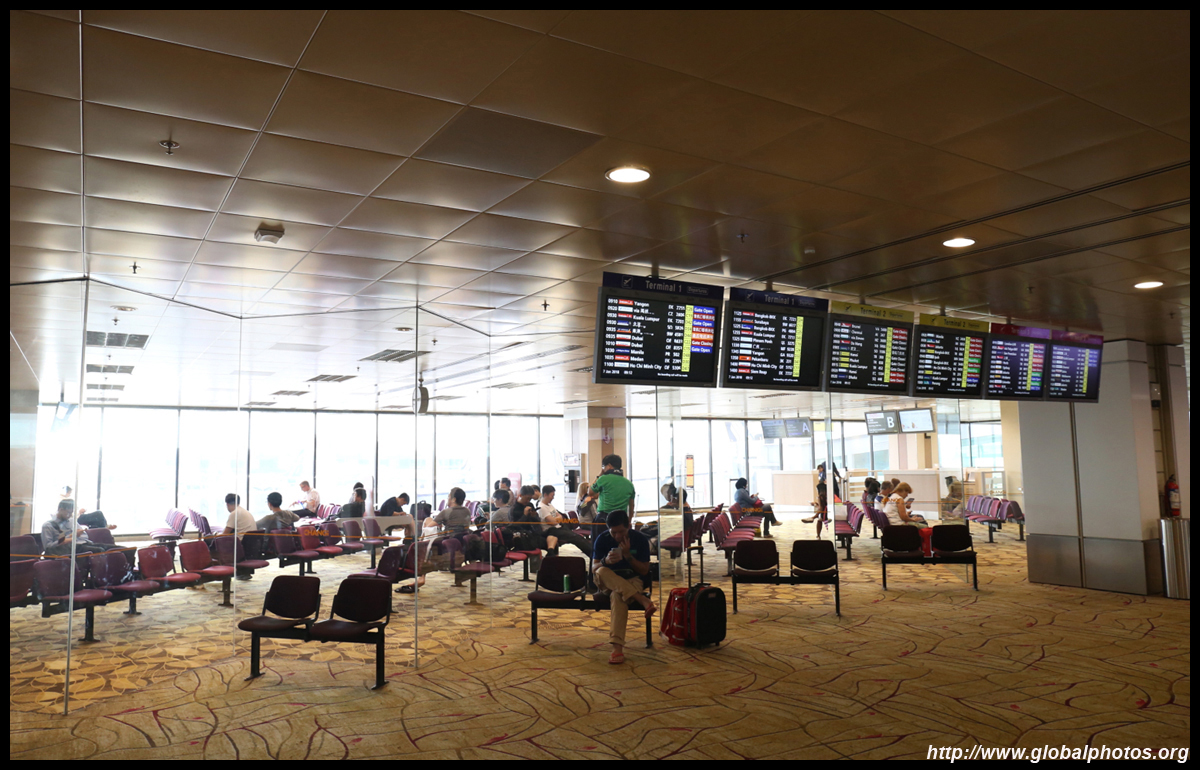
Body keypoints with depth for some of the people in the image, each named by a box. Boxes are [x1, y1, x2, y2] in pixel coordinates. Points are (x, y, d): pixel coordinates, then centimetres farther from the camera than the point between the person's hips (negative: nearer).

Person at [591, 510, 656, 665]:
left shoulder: (640, 539, -7)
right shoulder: (602, 539, -6)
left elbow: (644, 570, -4)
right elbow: (594, 569, -7)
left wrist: (627, 555, -19)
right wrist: (605, 561, -30)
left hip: (632, 581, -2)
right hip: (608, 582, 2)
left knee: (618, 596, -37)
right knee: (601, 572, -35)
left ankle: (617, 646, -44)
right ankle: (642, 600, -40)